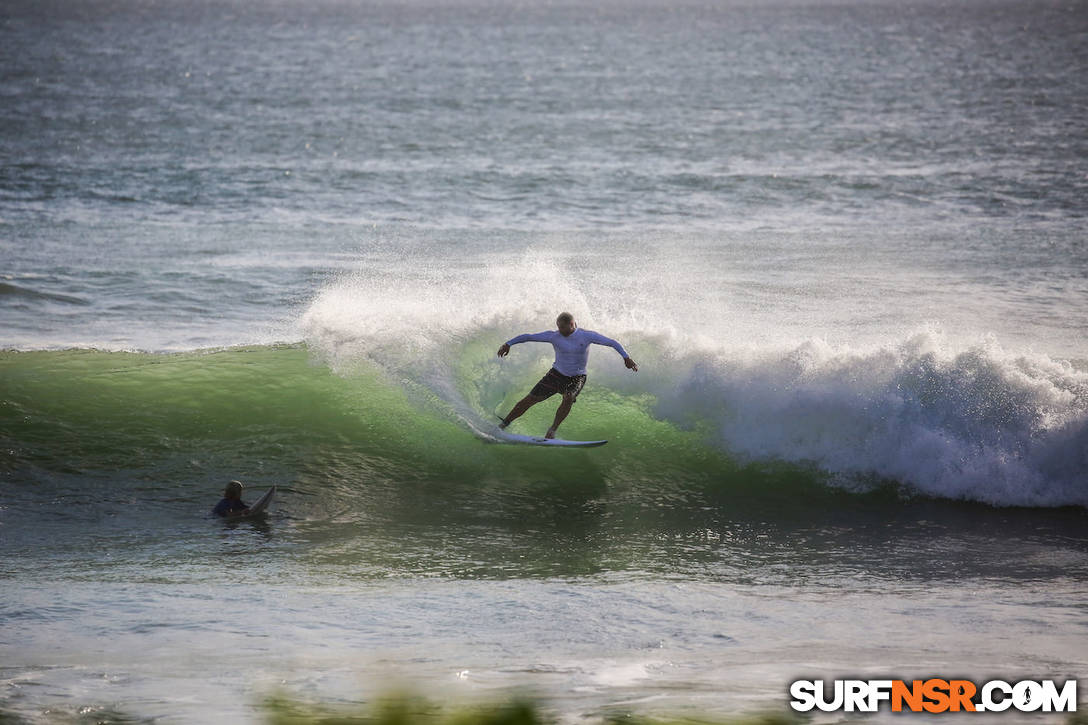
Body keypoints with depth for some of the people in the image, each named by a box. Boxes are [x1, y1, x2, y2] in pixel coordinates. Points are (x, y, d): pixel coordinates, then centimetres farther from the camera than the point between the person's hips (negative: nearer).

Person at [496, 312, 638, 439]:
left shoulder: (587, 336, -13)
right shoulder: (554, 336, -10)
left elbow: (613, 343, -11)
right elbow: (528, 337, -8)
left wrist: (626, 357, -23)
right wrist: (508, 343, -18)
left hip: (577, 379, -1)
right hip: (557, 375, 2)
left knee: (568, 398, -34)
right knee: (530, 399, -4)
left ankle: (553, 429, -19)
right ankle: (503, 424, 8)